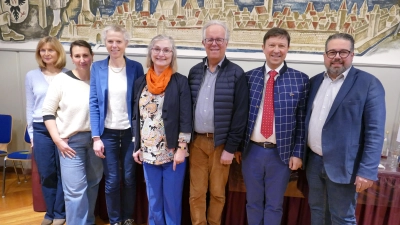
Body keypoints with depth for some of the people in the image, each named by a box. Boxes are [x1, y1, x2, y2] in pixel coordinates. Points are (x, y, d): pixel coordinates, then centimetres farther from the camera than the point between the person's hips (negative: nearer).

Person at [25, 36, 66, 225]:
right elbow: (29, 107, 10)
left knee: (62, 172, 6)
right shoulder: (32, 76, 7)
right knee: (46, 174, 10)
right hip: (41, 130, 2)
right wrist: (31, 134, 8)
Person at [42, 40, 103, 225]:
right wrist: (58, 140, -9)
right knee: (75, 190, -3)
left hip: (96, 139, 3)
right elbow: (48, 112, -2)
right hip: (71, 141, -3)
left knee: (93, 185, 16)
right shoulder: (62, 80, -6)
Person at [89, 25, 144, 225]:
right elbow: (93, 104, -1)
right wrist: (96, 137, -6)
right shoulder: (97, 68, 0)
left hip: (130, 131, 0)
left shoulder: (136, 68, -2)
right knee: (112, 181, 9)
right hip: (108, 132, 1)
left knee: (129, 178, 11)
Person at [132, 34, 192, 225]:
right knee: (153, 200, 18)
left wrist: (181, 149, -12)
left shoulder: (180, 82, -6)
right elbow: (136, 117, 9)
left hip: (172, 152, -3)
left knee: (172, 200, 10)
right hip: (148, 152, 4)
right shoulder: (141, 82, 6)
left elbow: (186, 118, -9)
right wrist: (136, 147, 8)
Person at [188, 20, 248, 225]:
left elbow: (240, 114, -8)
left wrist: (231, 148, -9)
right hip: (197, 141, 3)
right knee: (196, 193, 11)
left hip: (221, 143, -3)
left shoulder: (236, 74, -6)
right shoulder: (194, 72, 6)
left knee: (217, 193, 12)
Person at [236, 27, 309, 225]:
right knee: (253, 203, 18)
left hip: (281, 153, -1)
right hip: (252, 151, 1)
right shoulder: (249, 77, 0)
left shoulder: (300, 80, -3)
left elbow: (302, 120, -1)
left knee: (274, 205, 17)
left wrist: (297, 153, -3)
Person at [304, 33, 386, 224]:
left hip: (342, 165, -5)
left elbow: (375, 132, -13)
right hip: (313, 161, 5)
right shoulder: (314, 82, 7)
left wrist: (367, 171, -17)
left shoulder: (369, 84, -10)